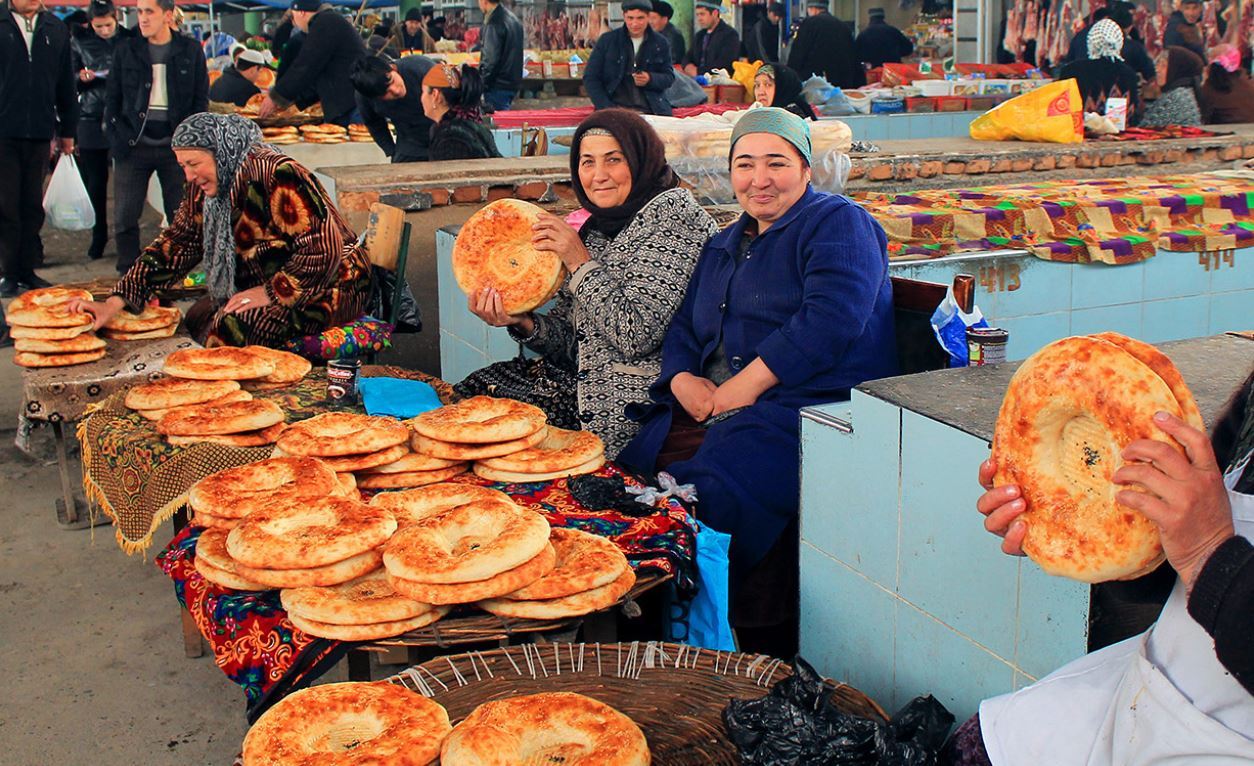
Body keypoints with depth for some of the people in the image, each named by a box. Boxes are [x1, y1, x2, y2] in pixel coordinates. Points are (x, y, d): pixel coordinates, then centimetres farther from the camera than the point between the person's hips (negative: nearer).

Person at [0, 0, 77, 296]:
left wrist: (67, 130, 13)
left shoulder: (56, 28, 10)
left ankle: (27, 270, 16)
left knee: (32, 205, 8)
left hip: (39, 133, 3)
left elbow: (65, 84, 14)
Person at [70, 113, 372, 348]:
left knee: (231, 328, -26)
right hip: (265, 285, 9)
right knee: (196, 320, 0)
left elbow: (325, 251, -27)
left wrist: (272, 292, -26)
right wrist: (114, 303, -5)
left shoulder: (278, 176, -25)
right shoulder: (205, 186, 2)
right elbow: (175, 244, 3)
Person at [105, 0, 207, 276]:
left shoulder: (190, 51, 4)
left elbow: (201, 98, 5)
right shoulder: (125, 50, 7)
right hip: (134, 144, 1)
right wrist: (118, 137, -3)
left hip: (175, 145, -1)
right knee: (125, 216, 0)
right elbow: (112, 97, 9)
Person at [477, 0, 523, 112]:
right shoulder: (513, 18, 13)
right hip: (513, 83, 9)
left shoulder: (494, 23, -16)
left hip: (498, 86, -9)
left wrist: (481, 85, -14)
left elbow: (490, 60, -20)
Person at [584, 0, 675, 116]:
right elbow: (590, 78, 5)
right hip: (615, 108, -1)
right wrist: (606, 109, -8)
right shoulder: (606, 40, 5)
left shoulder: (660, 43, 9)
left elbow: (669, 77, 13)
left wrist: (650, 79, -10)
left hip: (651, 110, 1)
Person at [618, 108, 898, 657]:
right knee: (632, 470, -16)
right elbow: (683, 327, 25)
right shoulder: (724, 246, 26)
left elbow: (831, 319, -14)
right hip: (714, 410, 8)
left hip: (809, 411, -7)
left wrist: (748, 384, -17)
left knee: (711, 489, -31)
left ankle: (773, 670, -18)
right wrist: (683, 380, 2)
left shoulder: (837, 223, 2)